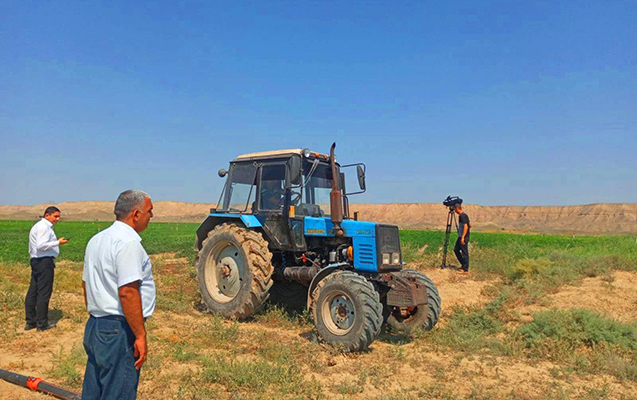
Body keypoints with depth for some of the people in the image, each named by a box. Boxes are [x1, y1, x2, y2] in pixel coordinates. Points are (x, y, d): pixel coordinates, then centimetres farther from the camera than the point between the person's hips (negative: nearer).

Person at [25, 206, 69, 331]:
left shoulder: (40, 226, 19)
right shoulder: (43, 227, -14)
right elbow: (41, 245, -22)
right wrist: (58, 242, -19)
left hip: (36, 260, 11)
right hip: (44, 261, -11)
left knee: (33, 292, 12)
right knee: (44, 292, -4)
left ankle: (30, 322, 20)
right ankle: (42, 323, 3)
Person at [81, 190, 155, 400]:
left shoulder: (96, 240, 13)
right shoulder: (128, 243, -18)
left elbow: (86, 284, 19)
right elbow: (127, 292, -24)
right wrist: (140, 336, -19)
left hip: (94, 326, 10)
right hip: (119, 330, -10)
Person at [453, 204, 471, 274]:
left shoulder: (462, 216, -17)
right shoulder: (464, 215, 12)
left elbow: (466, 226, -24)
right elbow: (470, 225, 19)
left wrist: (463, 237, -26)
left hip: (464, 237, -10)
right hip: (461, 236, 10)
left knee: (464, 252, -4)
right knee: (456, 249, 17)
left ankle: (465, 269, 1)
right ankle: (463, 265, 24)